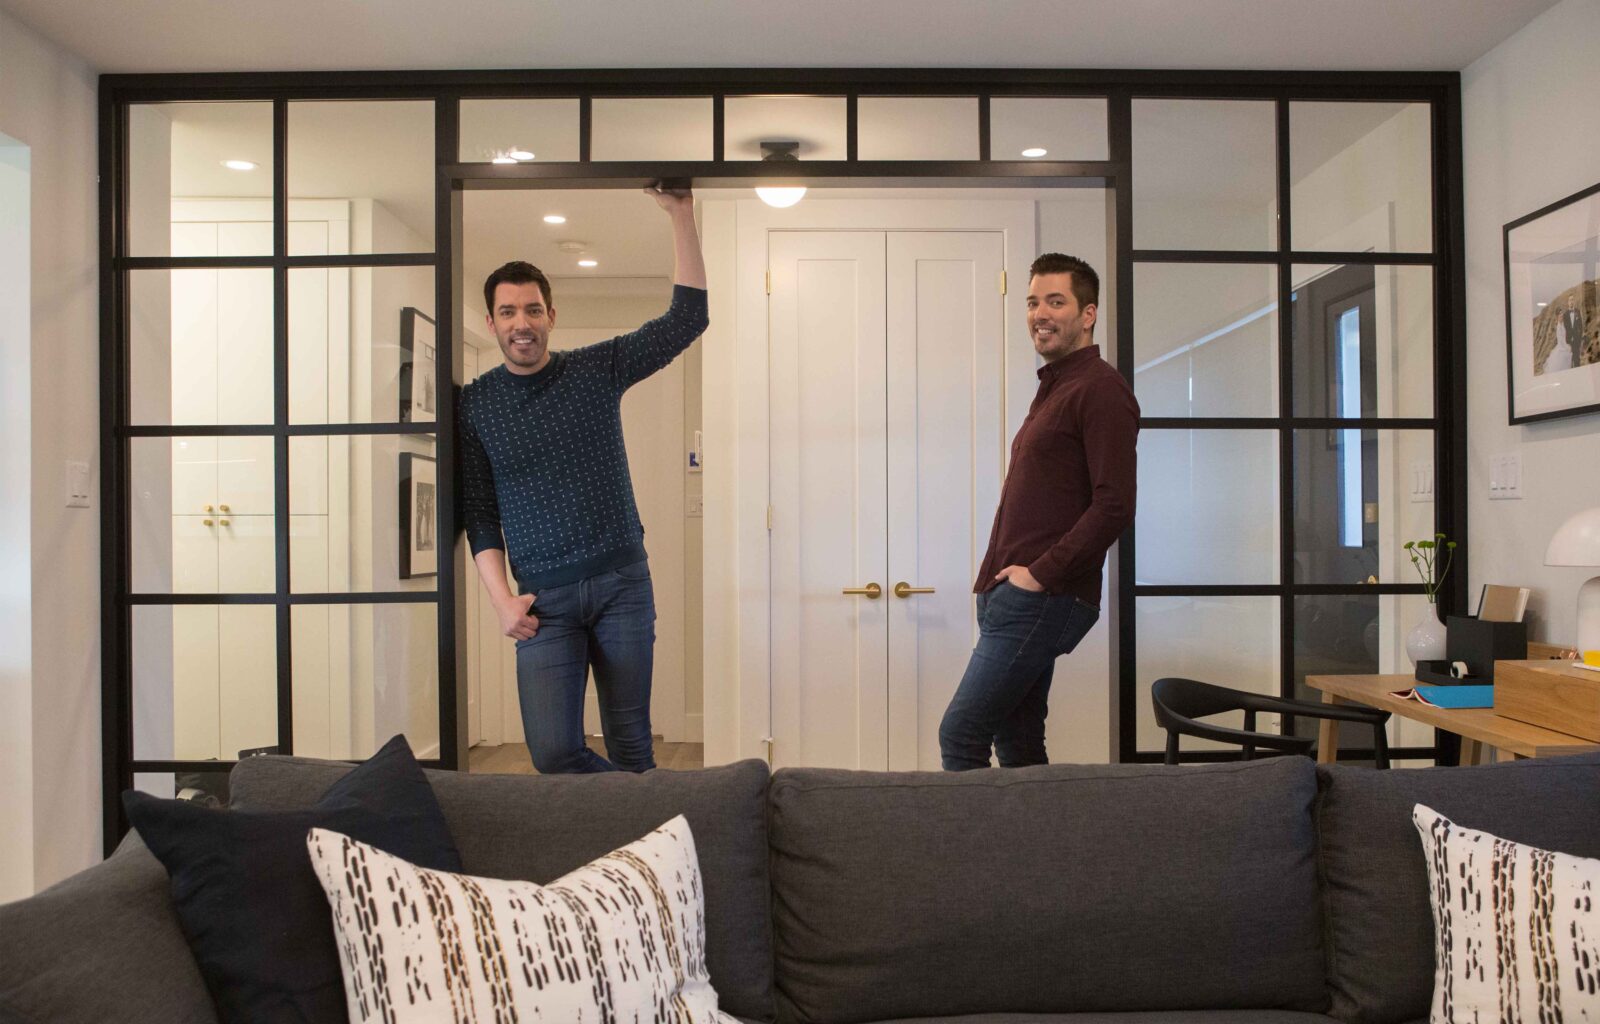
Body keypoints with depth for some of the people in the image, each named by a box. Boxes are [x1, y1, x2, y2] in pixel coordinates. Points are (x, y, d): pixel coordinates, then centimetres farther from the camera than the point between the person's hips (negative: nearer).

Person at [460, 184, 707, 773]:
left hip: (622, 581, 0)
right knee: (552, 751, -11)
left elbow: (686, 319, -1)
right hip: (544, 597, 0)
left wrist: (681, 216, -7)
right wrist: (501, 597, -5)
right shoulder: (474, 404, 5)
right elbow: (477, 511, 6)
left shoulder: (597, 369, 5)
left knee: (630, 744, 3)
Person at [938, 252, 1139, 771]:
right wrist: (997, 578, 14)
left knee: (960, 735, -11)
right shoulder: (1054, 387, 22)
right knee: (1017, 745, 11)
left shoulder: (1100, 389, -8)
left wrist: (1041, 573, -18)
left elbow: (1115, 505, -18)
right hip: (1013, 595, 10)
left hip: (1042, 599, -10)